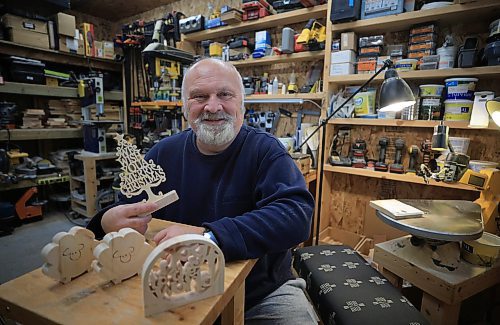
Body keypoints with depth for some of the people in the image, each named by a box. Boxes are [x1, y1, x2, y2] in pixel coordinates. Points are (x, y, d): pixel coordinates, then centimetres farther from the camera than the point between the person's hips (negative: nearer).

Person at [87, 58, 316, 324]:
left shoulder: (265, 150, -13)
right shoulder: (163, 153, -1)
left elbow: (295, 215, -27)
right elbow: (128, 211, 4)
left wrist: (207, 236, -36)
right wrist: (108, 222, -20)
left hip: (262, 292, -2)